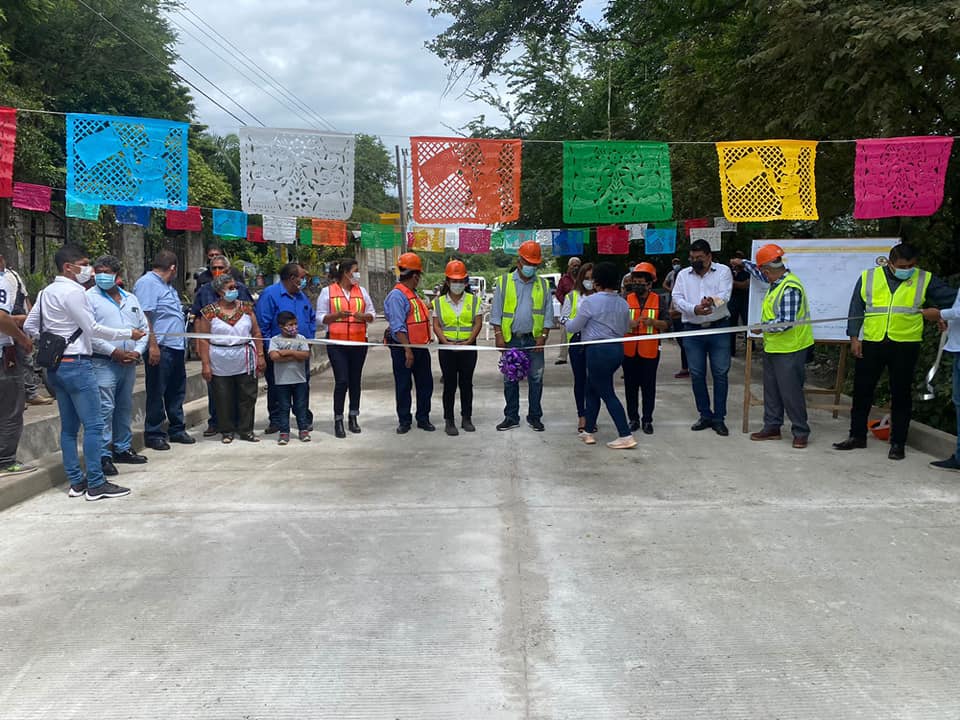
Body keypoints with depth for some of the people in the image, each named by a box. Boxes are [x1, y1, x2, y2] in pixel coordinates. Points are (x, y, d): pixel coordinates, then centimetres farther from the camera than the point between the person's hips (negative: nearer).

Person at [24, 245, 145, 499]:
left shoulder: (47, 292, 14)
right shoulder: (73, 291, -13)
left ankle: (76, 482, 15)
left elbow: (29, 327, 16)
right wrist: (128, 333, -5)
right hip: (76, 363, -10)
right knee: (93, 424, -6)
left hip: (55, 365, 10)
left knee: (69, 426, 11)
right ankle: (96, 484, -6)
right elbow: (92, 329, -13)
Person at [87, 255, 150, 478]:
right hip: (103, 362, -6)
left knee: (125, 407, 14)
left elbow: (144, 328, 17)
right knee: (105, 409, -10)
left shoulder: (130, 299, 16)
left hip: (129, 362, 6)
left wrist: (137, 351, 0)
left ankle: (123, 449, 24)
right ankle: (103, 455, -5)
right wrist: (114, 352, -15)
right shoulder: (90, 297, -2)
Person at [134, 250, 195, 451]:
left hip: (176, 347, 10)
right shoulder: (147, 283, -11)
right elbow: (144, 317, -19)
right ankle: (153, 434, 6)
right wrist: (152, 345, -24)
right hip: (161, 349, -10)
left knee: (177, 391, 15)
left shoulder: (167, 286, 21)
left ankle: (177, 429, 25)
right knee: (156, 393, -2)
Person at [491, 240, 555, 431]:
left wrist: (543, 336, -4)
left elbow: (548, 314, 7)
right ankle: (511, 417, 15)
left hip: (534, 340, 1)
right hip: (510, 339, -1)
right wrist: (498, 335, -6)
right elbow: (496, 313, 3)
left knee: (536, 379, 4)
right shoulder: (504, 282, 3)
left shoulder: (543, 285, 7)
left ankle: (534, 416, 14)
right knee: (510, 380, 6)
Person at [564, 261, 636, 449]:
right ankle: (589, 432, 23)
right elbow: (625, 329, 18)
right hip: (617, 349, 7)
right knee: (592, 389, 19)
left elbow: (573, 327, -5)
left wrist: (567, 321, 17)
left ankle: (626, 436, -5)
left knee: (608, 394, -2)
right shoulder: (623, 303, 7)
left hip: (598, 350, -7)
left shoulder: (590, 301, -13)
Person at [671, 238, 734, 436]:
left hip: (718, 328, -2)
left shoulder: (723, 271, 3)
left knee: (720, 373, -1)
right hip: (692, 330, 2)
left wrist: (713, 301, -34)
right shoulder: (683, 275, 10)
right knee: (697, 374, 5)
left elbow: (725, 295, -11)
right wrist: (694, 309, -20)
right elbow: (677, 298, -1)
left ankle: (718, 418, 7)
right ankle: (705, 415, 18)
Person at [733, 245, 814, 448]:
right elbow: (763, 275, 30)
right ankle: (772, 427, 26)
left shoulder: (790, 289, -24)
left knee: (791, 391, -3)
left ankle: (801, 432, 7)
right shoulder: (776, 281, 5)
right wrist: (743, 264, 38)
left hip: (789, 349, -10)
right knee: (771, 389, 16)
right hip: (772, 347, 10)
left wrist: (762, 327, -14)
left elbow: (785, 322, -27)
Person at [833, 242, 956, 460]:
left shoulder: (925, 280, 2)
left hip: (905, 346, -1)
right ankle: (857, 436, 22)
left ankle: (898, 443, 15)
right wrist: (854, 337, 0)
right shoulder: (868, 277, 3)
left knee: (901, 394, 5)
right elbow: (856, 309, 6)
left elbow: (951, 298, 1)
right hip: (871, 344, 1)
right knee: (862, 390, 8)